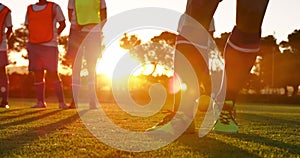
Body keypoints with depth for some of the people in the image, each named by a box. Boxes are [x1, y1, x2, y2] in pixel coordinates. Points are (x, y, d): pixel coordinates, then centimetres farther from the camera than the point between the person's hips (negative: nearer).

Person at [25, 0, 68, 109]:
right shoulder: (30, 9, 14)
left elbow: (62, 24, 7)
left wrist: (54, 36, 2)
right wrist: (37, 36, 15)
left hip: (50, 46, -4)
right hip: (33, 46, 4)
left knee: (53, 74, -6)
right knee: (37, 74, 3)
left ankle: (61, 102, 0)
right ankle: (40, 102, 9)